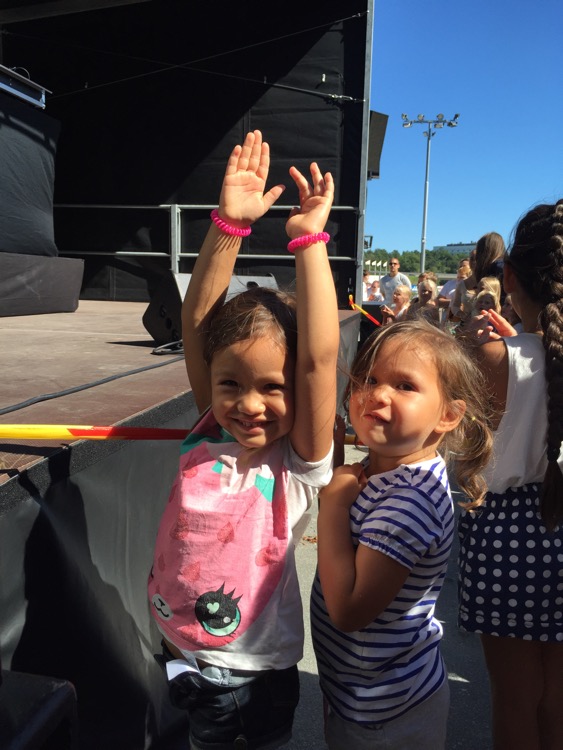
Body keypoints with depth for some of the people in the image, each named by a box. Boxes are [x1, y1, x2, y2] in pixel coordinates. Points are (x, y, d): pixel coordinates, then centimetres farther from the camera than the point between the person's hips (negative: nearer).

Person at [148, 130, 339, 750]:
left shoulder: (298, 465, -21)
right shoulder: (210, 433, -11)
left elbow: (319, 359, -34)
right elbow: (197, 323, -18)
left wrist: (308, 239, -31)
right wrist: (230, 224, -25)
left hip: (256, 675, -4)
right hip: (181, 654, 4)